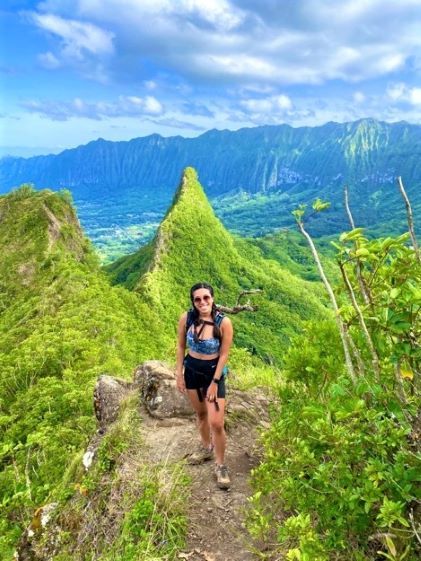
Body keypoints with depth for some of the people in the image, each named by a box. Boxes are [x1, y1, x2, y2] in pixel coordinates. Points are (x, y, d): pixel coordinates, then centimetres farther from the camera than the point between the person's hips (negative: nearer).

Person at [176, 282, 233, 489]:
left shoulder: (223, 322, -23)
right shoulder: (186, 318, -15)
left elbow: (224, 354, -14)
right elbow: (181, 346, -1)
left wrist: (215, 382, -12)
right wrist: (179, 374, 1)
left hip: (214, 372, -3)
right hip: (192, 370, 3)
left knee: (216, 423, -4)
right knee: (200, 414, 22)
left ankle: (220, 465, 18)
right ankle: (206, 448, 47)